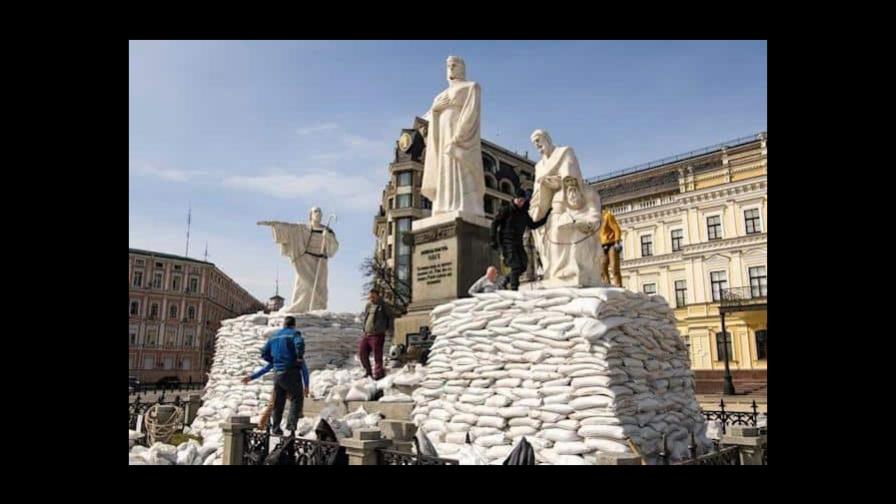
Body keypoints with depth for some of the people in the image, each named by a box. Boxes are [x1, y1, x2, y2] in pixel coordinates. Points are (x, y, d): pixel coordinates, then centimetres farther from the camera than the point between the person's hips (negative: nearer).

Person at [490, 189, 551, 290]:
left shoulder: (524, 214, 13)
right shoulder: (506, 210, -5)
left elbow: (533, 225, 26)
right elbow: (494, 223, -6)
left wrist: (545, 217, 18)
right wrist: (493, 240, -13)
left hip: (518, 243, 7)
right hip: (507, 242, -7)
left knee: (523, 266, 4)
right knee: (516, 266, -16)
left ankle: (505, 281, 20)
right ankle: (514, 288, -11)